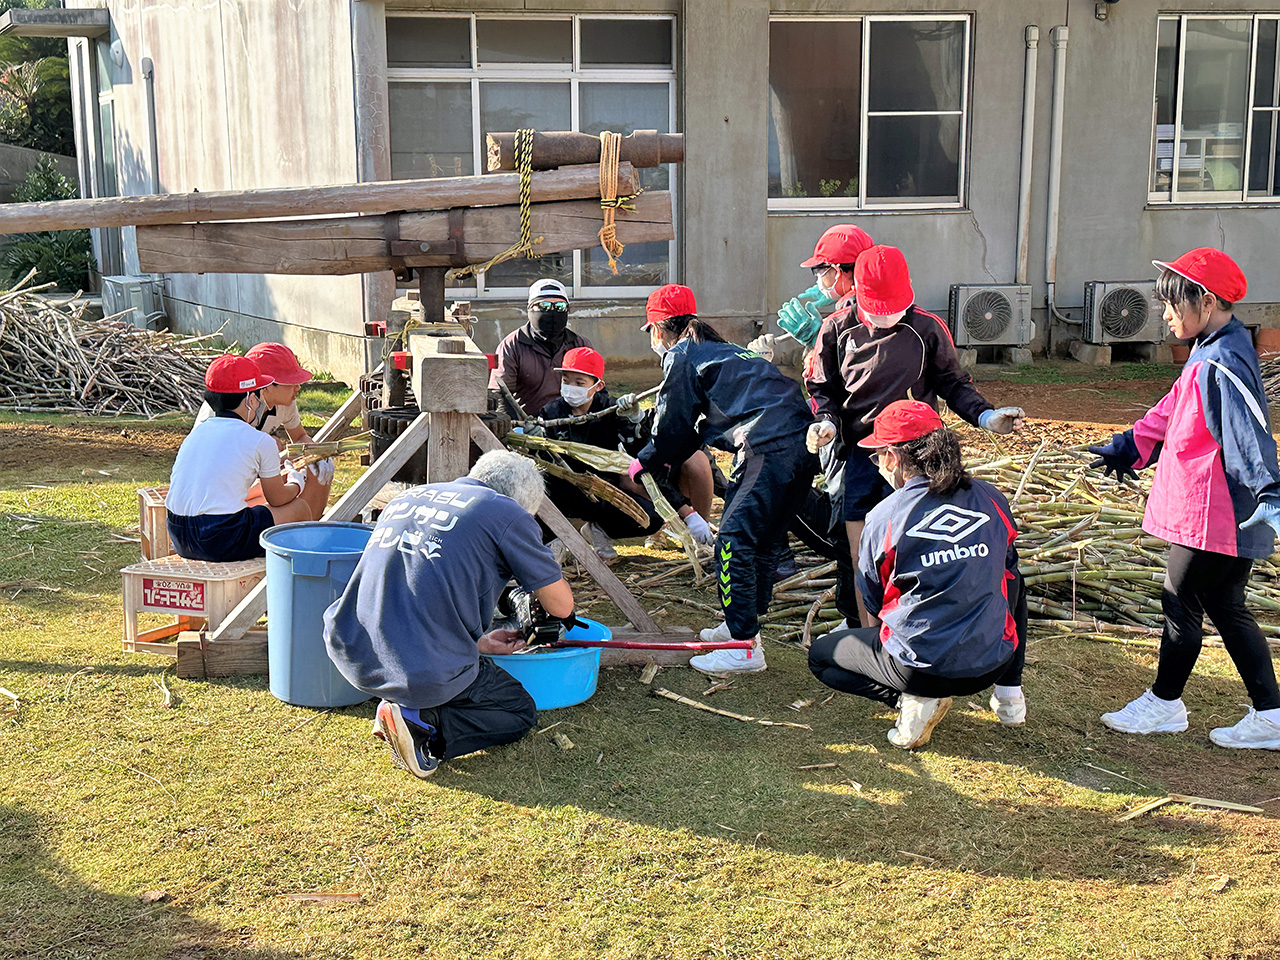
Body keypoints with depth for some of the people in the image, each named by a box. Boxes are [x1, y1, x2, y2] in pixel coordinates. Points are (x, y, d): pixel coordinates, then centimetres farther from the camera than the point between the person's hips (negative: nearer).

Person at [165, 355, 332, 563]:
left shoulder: (198, 431, 13)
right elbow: (278, 499, 6)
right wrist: (296, 483, 29)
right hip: (221, 540, -7)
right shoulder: (260, 441, -5)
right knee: (300, 508, 13)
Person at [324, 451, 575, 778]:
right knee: (521, 712, 19)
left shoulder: (405, 498, 20)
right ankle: (422, 724, -6)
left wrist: (478, 642, 29)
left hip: (351, 655, 7)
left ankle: (398, 705, 10)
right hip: (427, 674, -7)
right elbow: (561, 606, 8)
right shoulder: (506, 512, 0)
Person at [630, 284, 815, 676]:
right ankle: (744, 625, 30)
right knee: (762, 540, 18)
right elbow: (697, 423, 36)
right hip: (802, 445, 10)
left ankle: (744, 648, -7)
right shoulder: (721, 350, 31)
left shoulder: (681, 357, 4)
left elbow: (672, 428, 8)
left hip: (770, 449, -10)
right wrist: (661, 457, 40)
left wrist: (644, 462, 24)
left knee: (734, 541, -7)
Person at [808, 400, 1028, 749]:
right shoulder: (992, 499, 0)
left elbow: (871, 601, 3)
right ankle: (1009, 691, 27)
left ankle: (914, 700, -1)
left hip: (920, 667, -4)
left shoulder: (884, 517, -11)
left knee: (820, 655, 21)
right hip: (993, 663, 4)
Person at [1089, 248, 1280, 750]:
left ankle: (1164, 703, 22)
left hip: (1212, 515, -10)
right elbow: (1171, 415, 23)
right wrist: (1129, 447, 31)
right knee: (1226, 609, 15)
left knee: (1181, 603, 5)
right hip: (1219, 517, 10)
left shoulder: (1222, 365, -20)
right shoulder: (1208, 355, 12)